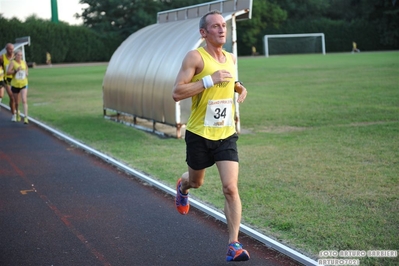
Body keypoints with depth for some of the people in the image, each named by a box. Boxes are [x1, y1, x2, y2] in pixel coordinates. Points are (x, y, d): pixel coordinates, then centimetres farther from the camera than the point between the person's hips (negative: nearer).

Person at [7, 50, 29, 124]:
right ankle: (17, 114, 39)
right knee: (16, 102, 13)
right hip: (15, 85, -1)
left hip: (24, 84, 1)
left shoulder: (24, 62, 4)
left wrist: (27, 73, 3)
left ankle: (26, 117, -21)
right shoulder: (13, 63, -8)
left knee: (24, 101, -16)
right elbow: (8, 72, -18)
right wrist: (16, 70, -29)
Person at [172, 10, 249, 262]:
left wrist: (240, 87, 5)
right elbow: (177, 93, -21)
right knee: (196, 181, 20)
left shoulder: (231, 58, 6)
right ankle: (183, 187, 58)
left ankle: (234, 245, -5)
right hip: (199, 134, -3)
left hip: (226, 135, 3)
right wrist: (209, 80, -27)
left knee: (231, 188, -10)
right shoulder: (195, 57, -13)